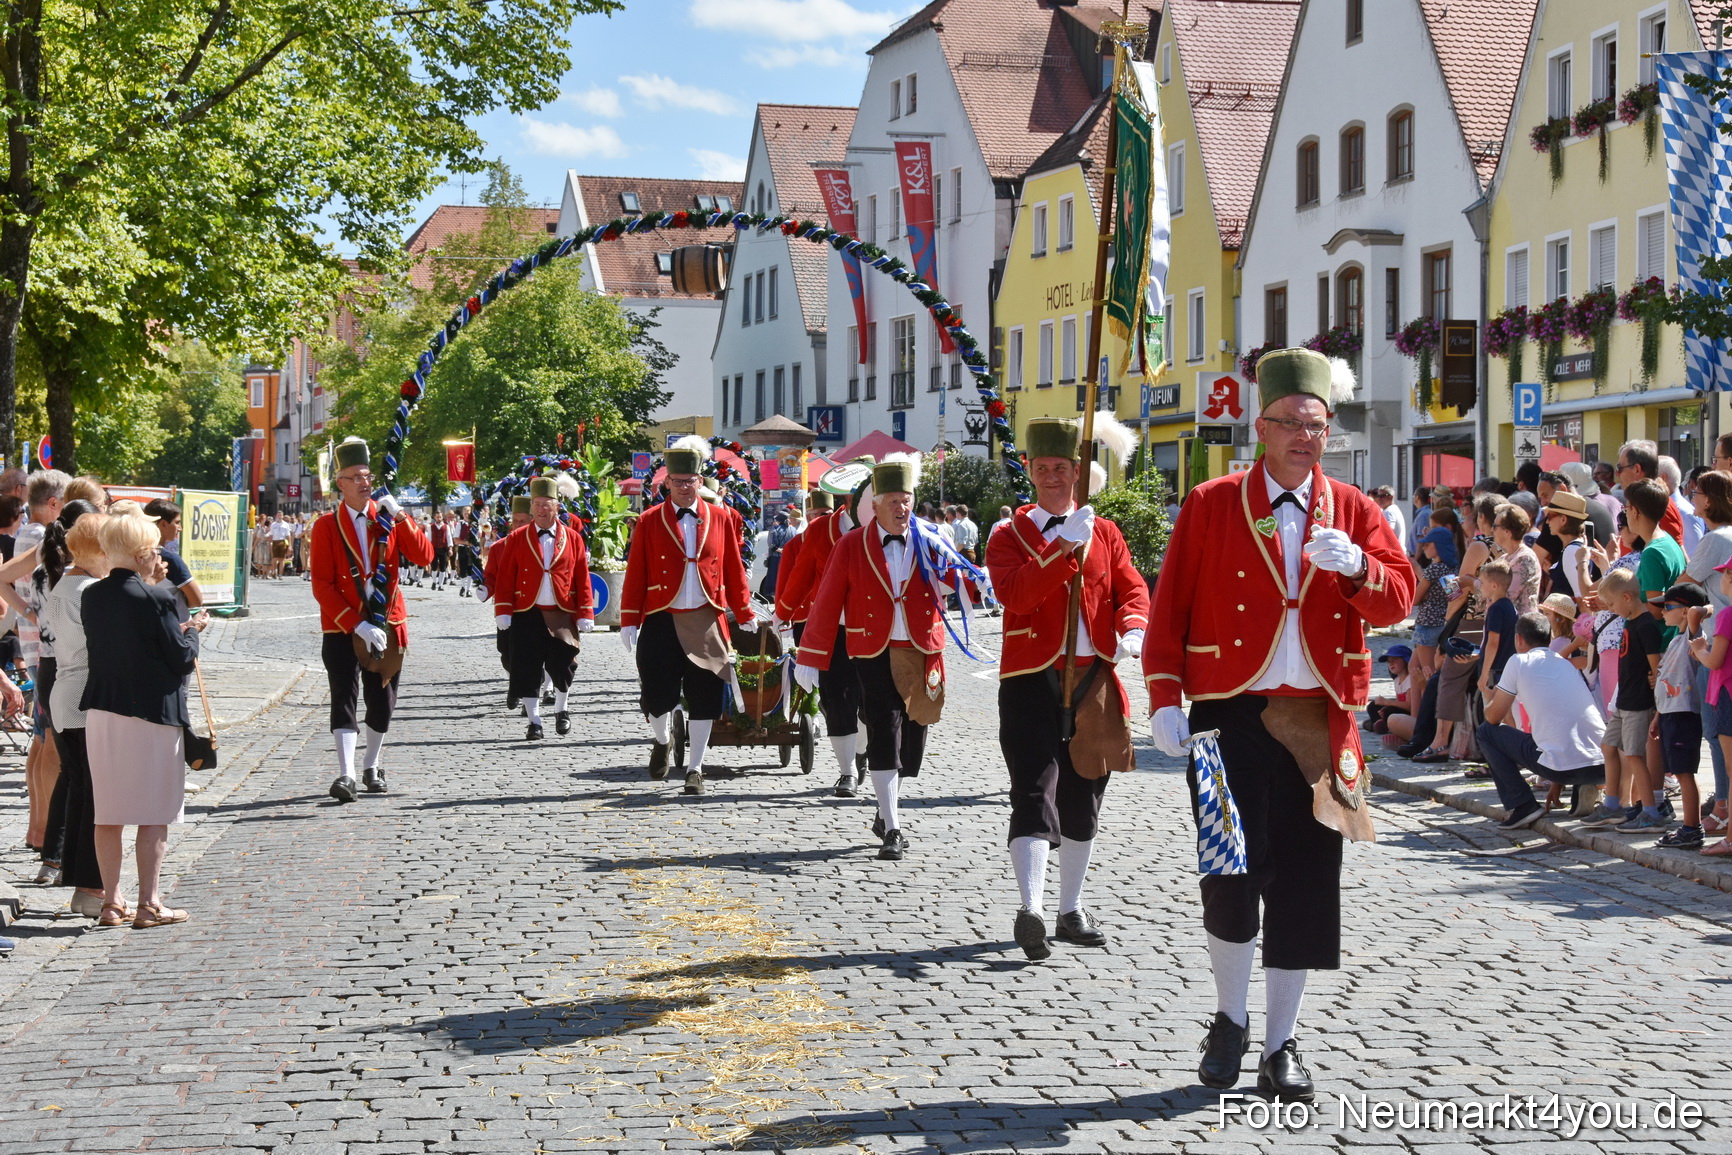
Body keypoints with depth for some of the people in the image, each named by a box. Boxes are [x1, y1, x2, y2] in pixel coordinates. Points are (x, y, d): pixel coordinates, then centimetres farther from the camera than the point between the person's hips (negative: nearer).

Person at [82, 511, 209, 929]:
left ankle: (111, 902, 16)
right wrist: (192, 631, 8)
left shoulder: (93, 596, 3)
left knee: (107, 813, 11)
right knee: (154, 813, 3)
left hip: (101, 711, 6)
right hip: (151, 714, -6)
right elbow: (182, 659, -12)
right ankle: (149, 904, 5)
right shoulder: (157, 599, -15)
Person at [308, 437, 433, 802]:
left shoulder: (389, 519, 4)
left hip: (388, 625, 3)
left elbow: (424, 556, -8)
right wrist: (358, 625, -18)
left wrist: (400, 516, -19)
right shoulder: (326, 526, -4)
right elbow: (322, 586, -9)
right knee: (345, 699, -11)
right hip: (342, 628, -3)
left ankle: (371, 766, 26)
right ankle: (346, 774, -16)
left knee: (382, 701, 10)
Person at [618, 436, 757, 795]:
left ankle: (694, 769, 11)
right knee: (657, 695, -2)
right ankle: (662, 741, 30)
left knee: (704, 698, 1)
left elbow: (734, 570, 10)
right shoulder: (650, 521, 2)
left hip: (706, 622, 1)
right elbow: (635, 574, 1)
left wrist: (746, 616, 11)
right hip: (661, 621, -1)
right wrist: (629, 621, -3)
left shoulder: (721, 518, 6)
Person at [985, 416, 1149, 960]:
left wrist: (1132, 630, -17)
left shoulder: (1105, 533, 11)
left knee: (1083, 798, 10)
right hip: (1032, 680, -4)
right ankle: (1030, 909, -22)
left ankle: (1072, 910, 21)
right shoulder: (1009, 535, 1)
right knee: (1035, 794, -14)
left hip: (1094, 679, 4)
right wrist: (1067, 546, -23)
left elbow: (1132, 589, 4)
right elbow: (1014, 594, -16)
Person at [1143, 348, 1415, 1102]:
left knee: (1305, 884, 4)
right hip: (1231, 714, -2)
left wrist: (1356, 568, -20)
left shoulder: (1354, 511, 9)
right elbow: (1169, 609, 2)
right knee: (1233, 872, -5)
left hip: (1318, 721, 2)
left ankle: (1281, 1046, 15)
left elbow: (1398, 601, 1)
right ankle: (1229, 1020, 18)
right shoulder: (1212, 506, 3)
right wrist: (1164, 700, -6)